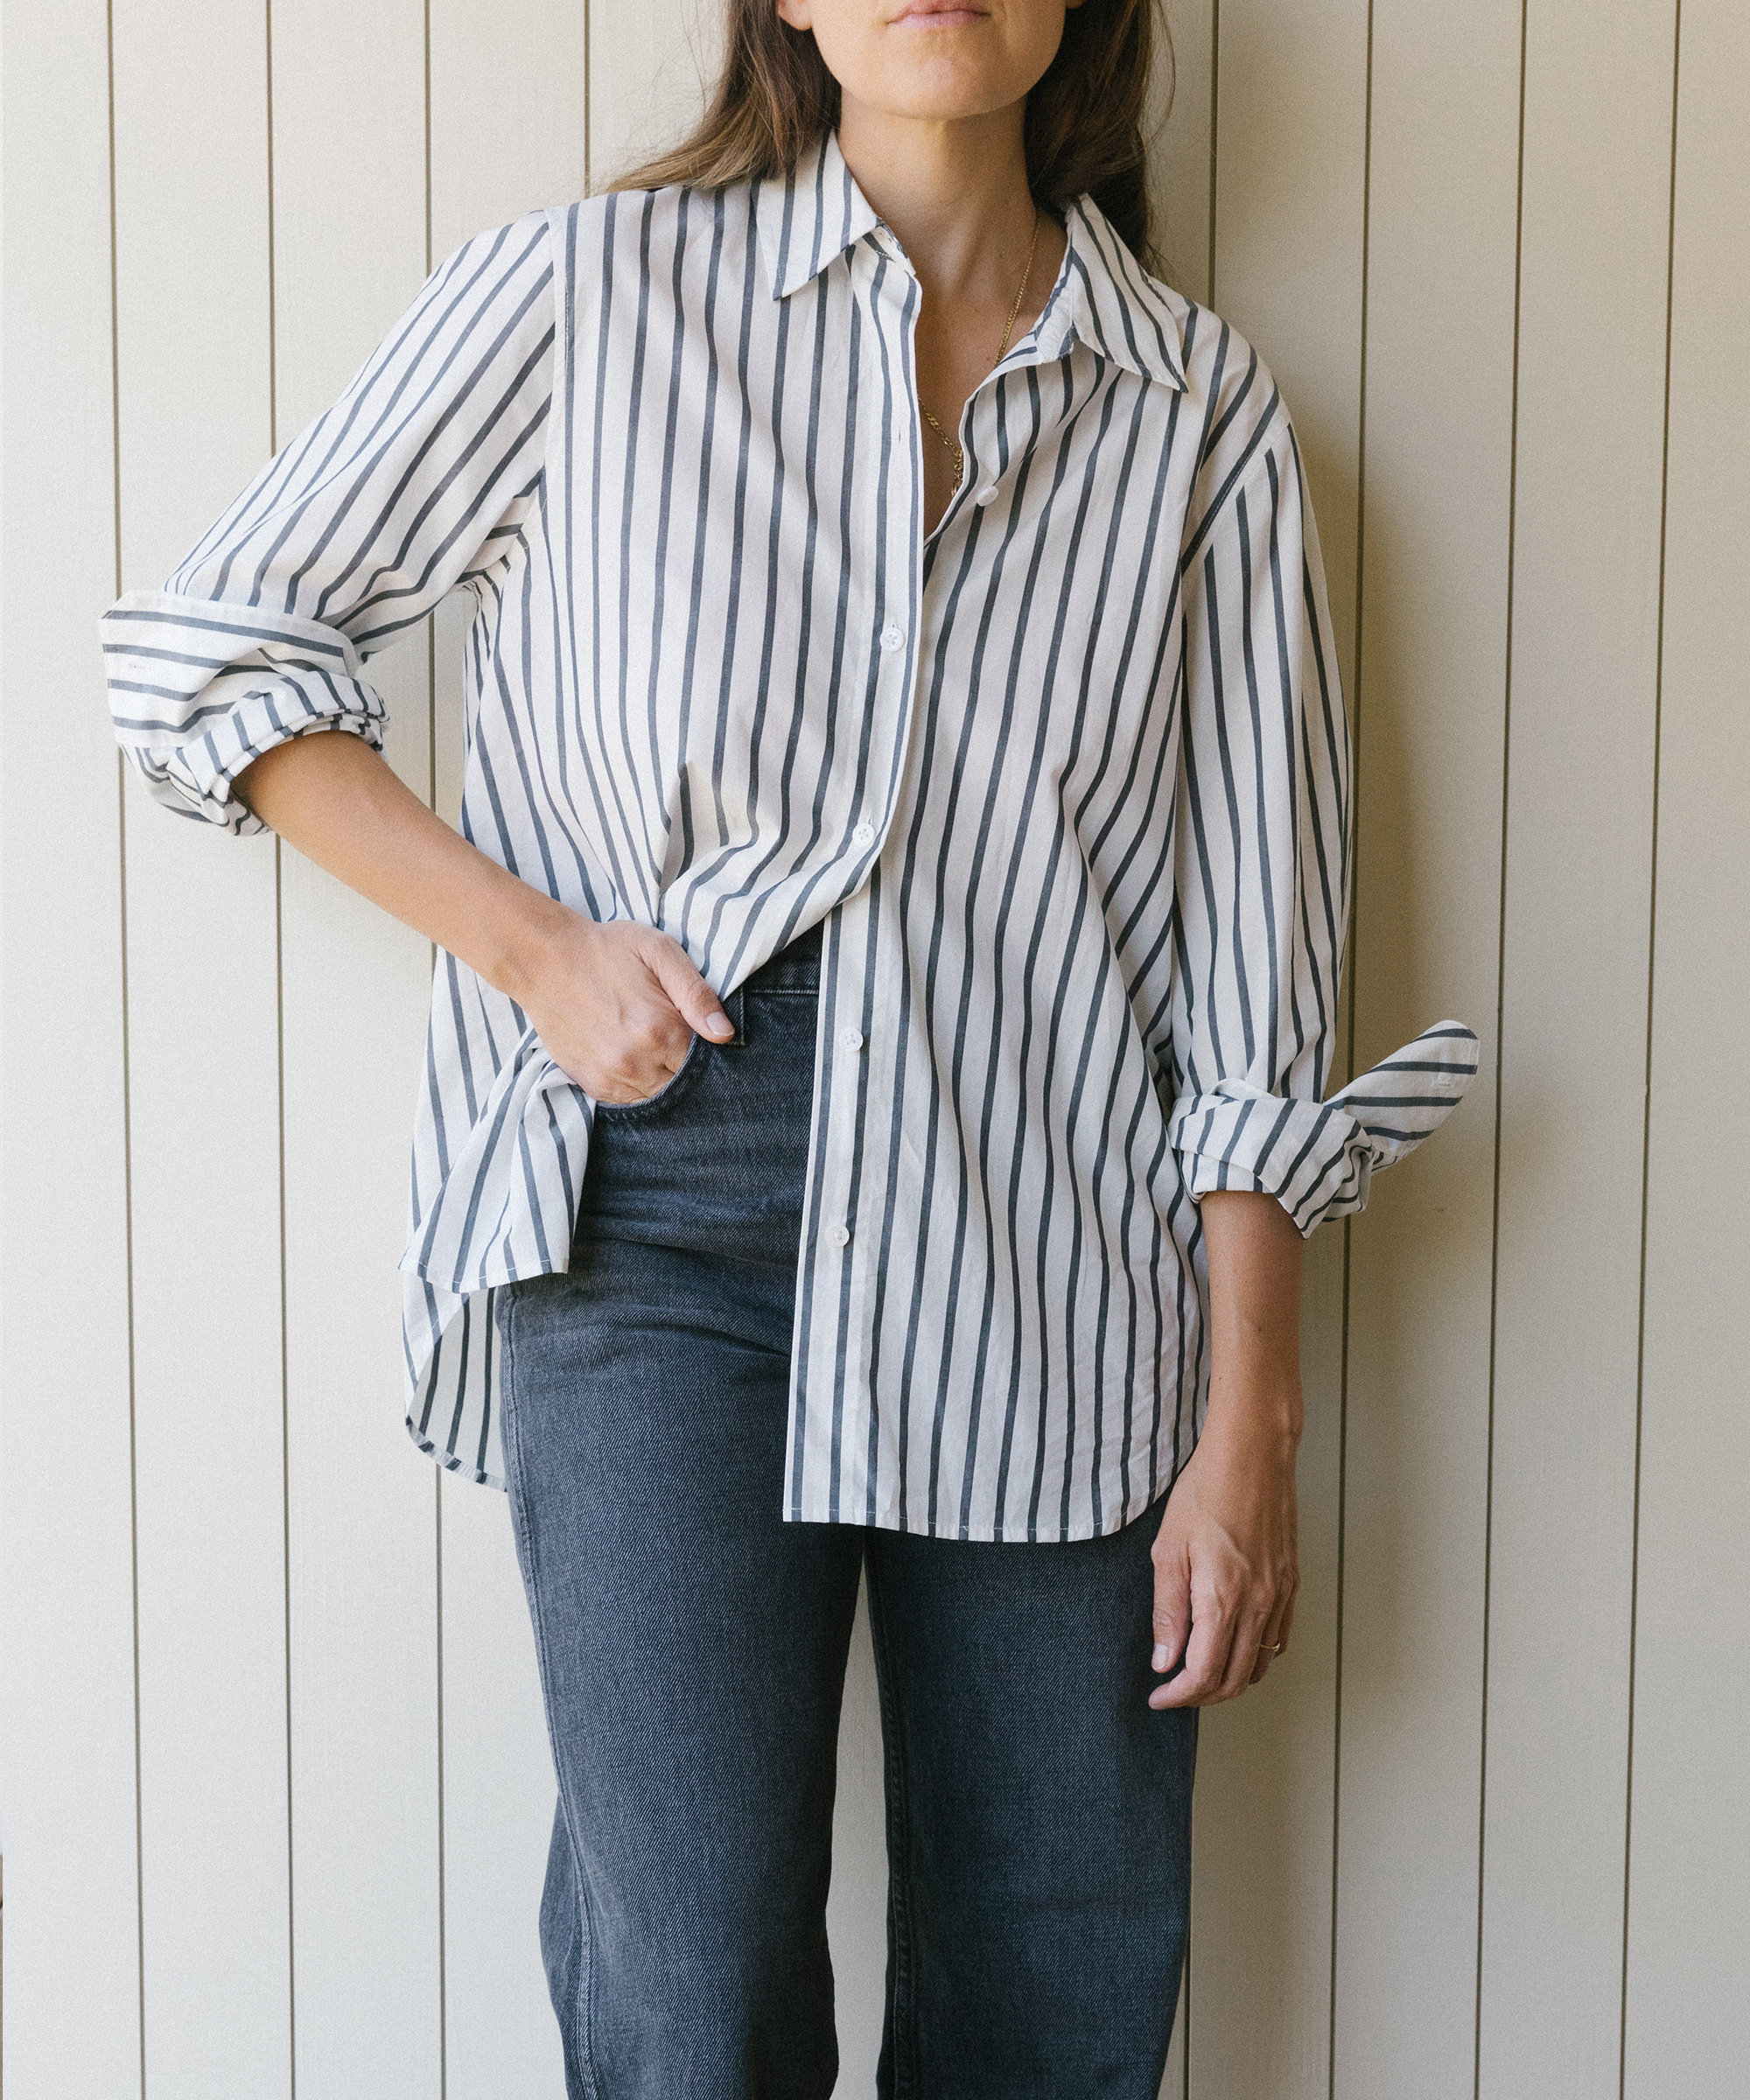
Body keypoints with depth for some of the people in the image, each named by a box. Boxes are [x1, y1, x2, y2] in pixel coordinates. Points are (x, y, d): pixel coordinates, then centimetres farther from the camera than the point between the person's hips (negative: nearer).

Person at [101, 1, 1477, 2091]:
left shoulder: (1204, 408, 6)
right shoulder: (587, 293, 2)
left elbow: (1248, 979, 6)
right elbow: (197, 652, 6)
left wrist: (1249, 1417, 3)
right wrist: (530, 941, -4)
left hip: (1047, 1263, 2)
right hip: (656, 1227, -2)